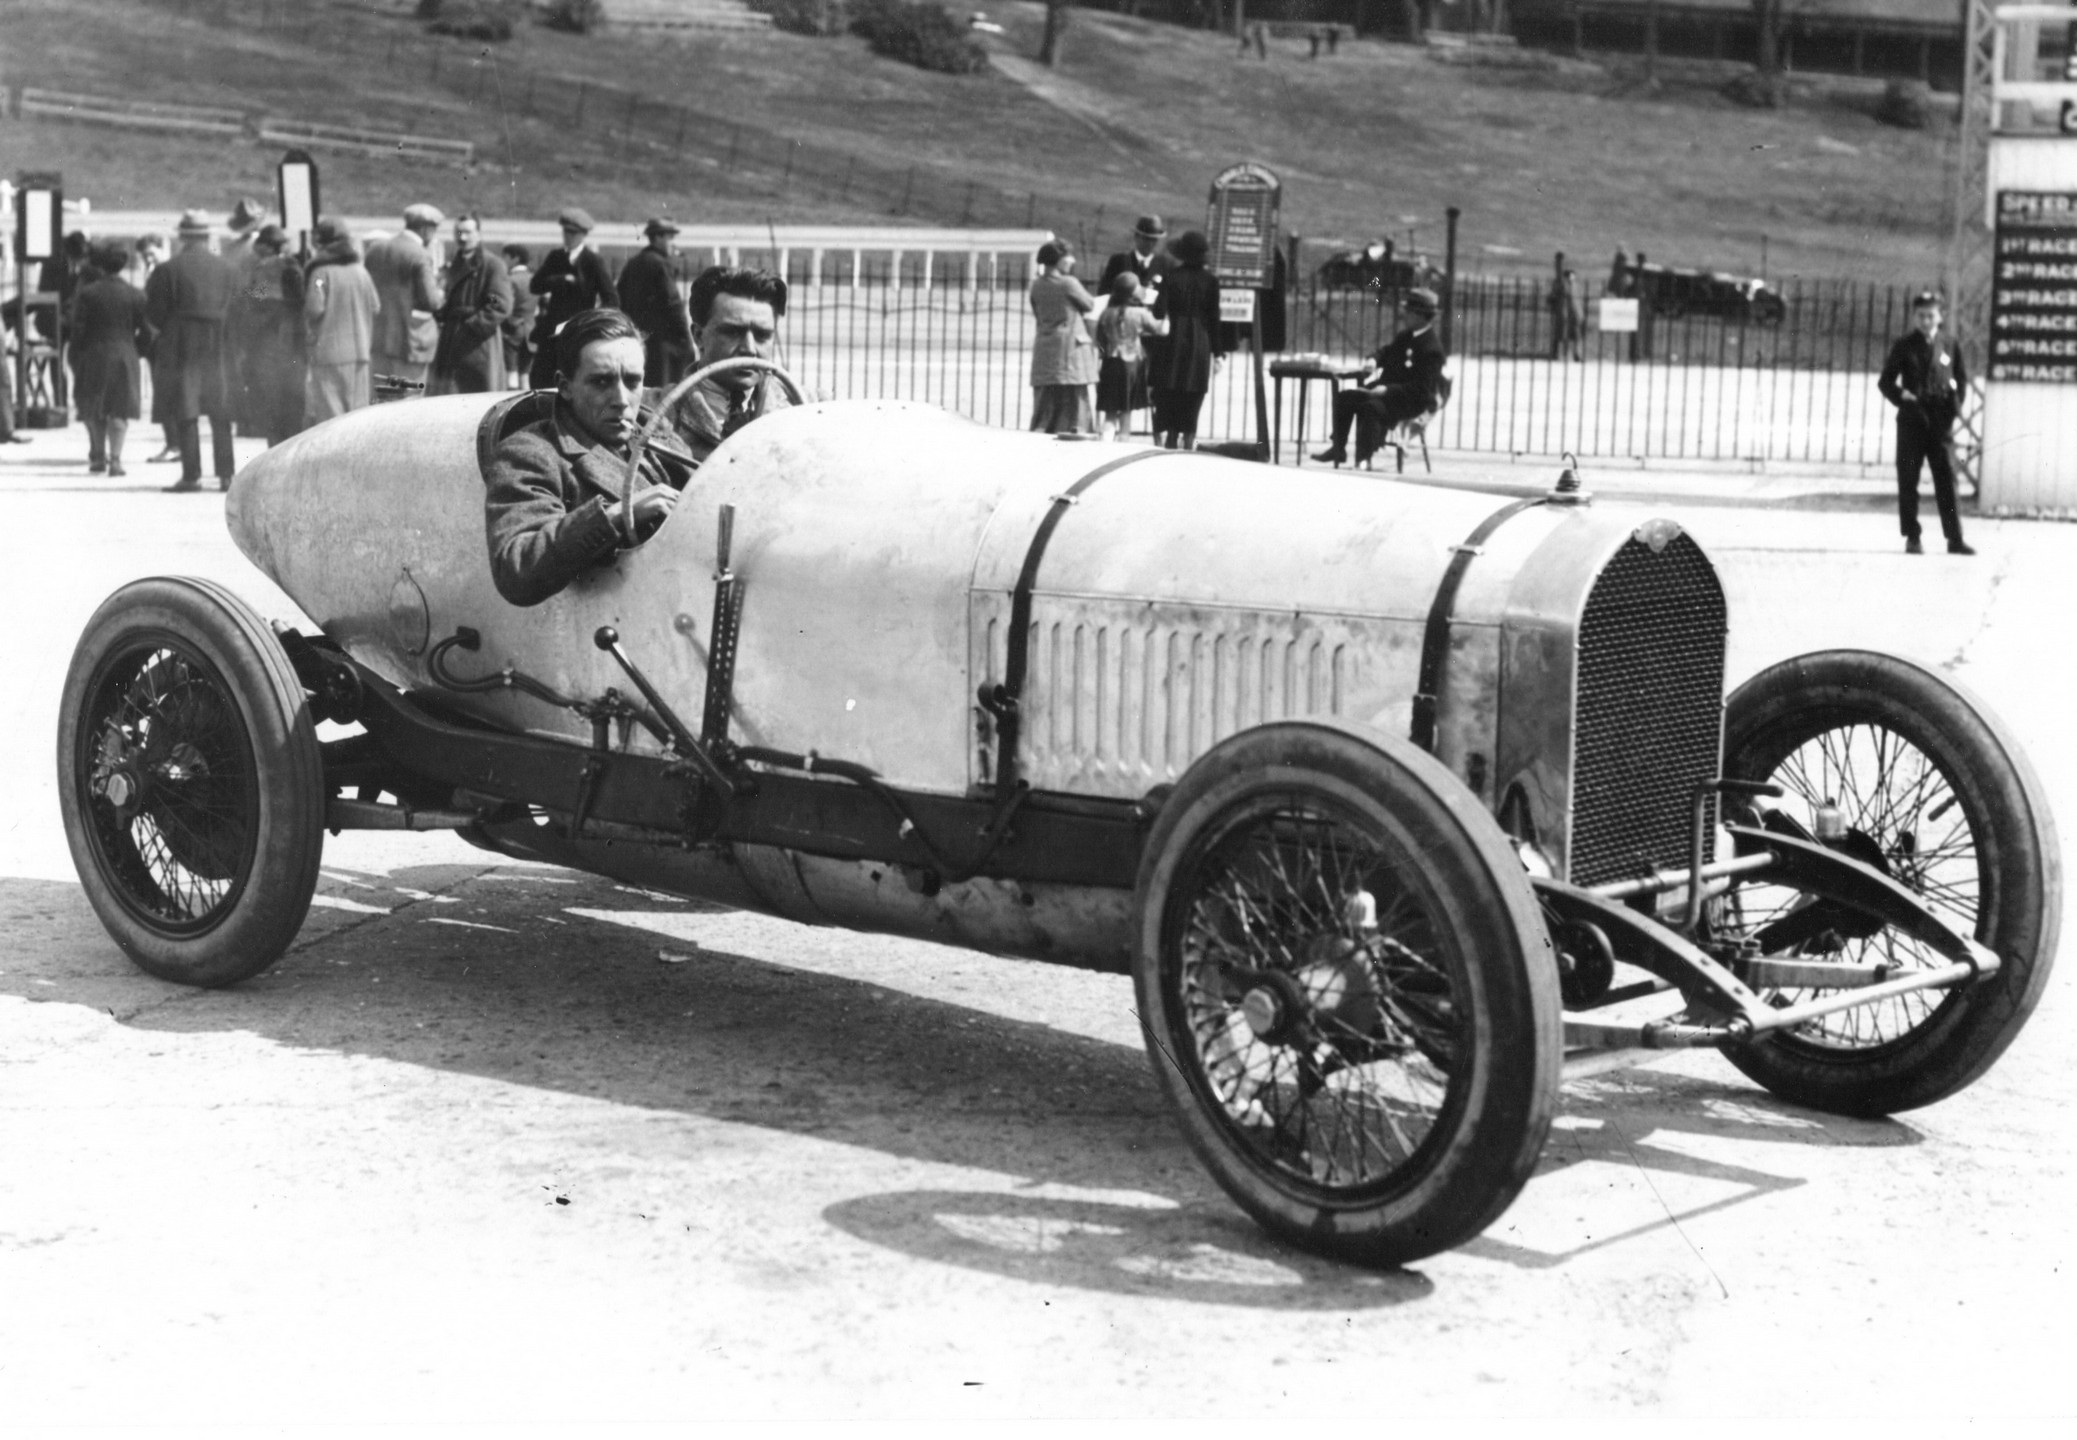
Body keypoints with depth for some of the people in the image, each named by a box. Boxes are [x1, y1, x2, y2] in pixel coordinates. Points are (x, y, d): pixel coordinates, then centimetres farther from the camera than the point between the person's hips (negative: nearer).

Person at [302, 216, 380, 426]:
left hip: (329, 353, -5)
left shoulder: (321, 272, -9)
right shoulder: (360, 271, 7)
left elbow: (314, 309, -17)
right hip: (360, 351, 5)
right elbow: (375, 307, 9)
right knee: (358, 414, 10)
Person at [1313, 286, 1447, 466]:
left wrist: (1387, 390, -29)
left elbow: (1421, 388, -23)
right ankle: (1338, 448, 7)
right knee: (1344, 397, 1)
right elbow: (1386, 350, 26)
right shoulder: (1406, 337, 10)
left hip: (1411, 402, -10)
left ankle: (1363, 458, -37)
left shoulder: (1432, 349, -18)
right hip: (1385, 391, 10)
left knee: (1371, 407, -36)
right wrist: (1374, 361, 1)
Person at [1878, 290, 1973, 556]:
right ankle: (1912, 537, 7)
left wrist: (1955, 405, 5)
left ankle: (1955, 538, 0)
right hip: (1911, 421, -1)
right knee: (1908, 481, 1)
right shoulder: (1904, 345, 4)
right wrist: (1900, 396, -11)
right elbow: (1885, 381, 6)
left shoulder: (1949, 346, 8)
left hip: (1941, 422, 1)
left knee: (1946, 479, -2)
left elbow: (1961, 379, 17)